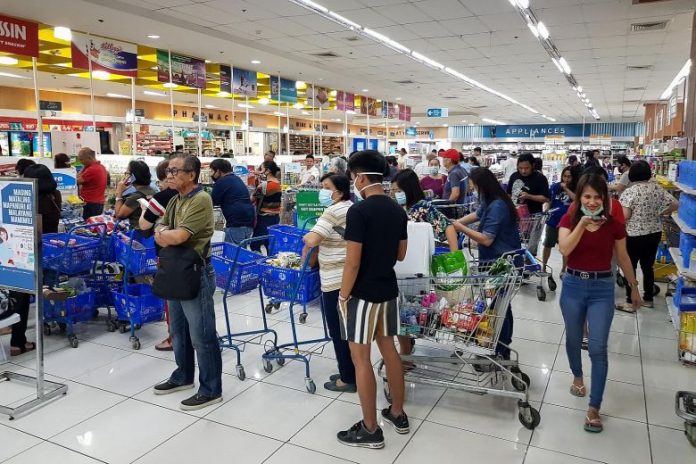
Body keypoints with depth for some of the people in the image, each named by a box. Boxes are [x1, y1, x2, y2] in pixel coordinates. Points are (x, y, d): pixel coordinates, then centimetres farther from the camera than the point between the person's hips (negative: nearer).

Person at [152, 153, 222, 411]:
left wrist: (164, 234, -3)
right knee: (178, 331, 21)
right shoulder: (175, 201, 12)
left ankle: (210, 390, 11)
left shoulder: (201, 200, -17)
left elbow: (179, 236, -23)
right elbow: (160, 231, 10)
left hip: (196, 274, -9)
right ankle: (183, 376, 38)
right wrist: (166, 234, -13)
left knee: (202, 336, -1)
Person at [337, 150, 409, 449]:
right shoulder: (398, 211, 5)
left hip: (363, 294, -8)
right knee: (388, 348, 18)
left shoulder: (359, 211, -18)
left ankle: (370, 430, 13)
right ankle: (398, 414, 31)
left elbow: (352, 262, -19)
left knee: (361, 358, 3)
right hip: (389, 290, 8)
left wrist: (343, 297, -9)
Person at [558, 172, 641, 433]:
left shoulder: (613, 225, -4)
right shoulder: (569, 219, -5)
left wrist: (634, 288, 16)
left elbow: (623, 258, 8)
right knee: (574, 339, 18)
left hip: (602, 289, -1)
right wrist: (582, 223, -28)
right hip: (573, 286, 1)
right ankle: (577, 376, 47)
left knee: (598, 348, -5)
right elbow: (564, 249, -21)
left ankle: (594, 408, 4)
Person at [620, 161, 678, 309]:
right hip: (655, 233, 6)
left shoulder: (629, 192, -15)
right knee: (648, 266, 17)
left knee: (630, 267, 6)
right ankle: (648, 298, 27)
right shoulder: (657, 188, 2)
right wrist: (659, 213, 14)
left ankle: (630, 301, 11)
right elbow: (675, 205, 4)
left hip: (634, 235, -6)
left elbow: (624, 215, -21)